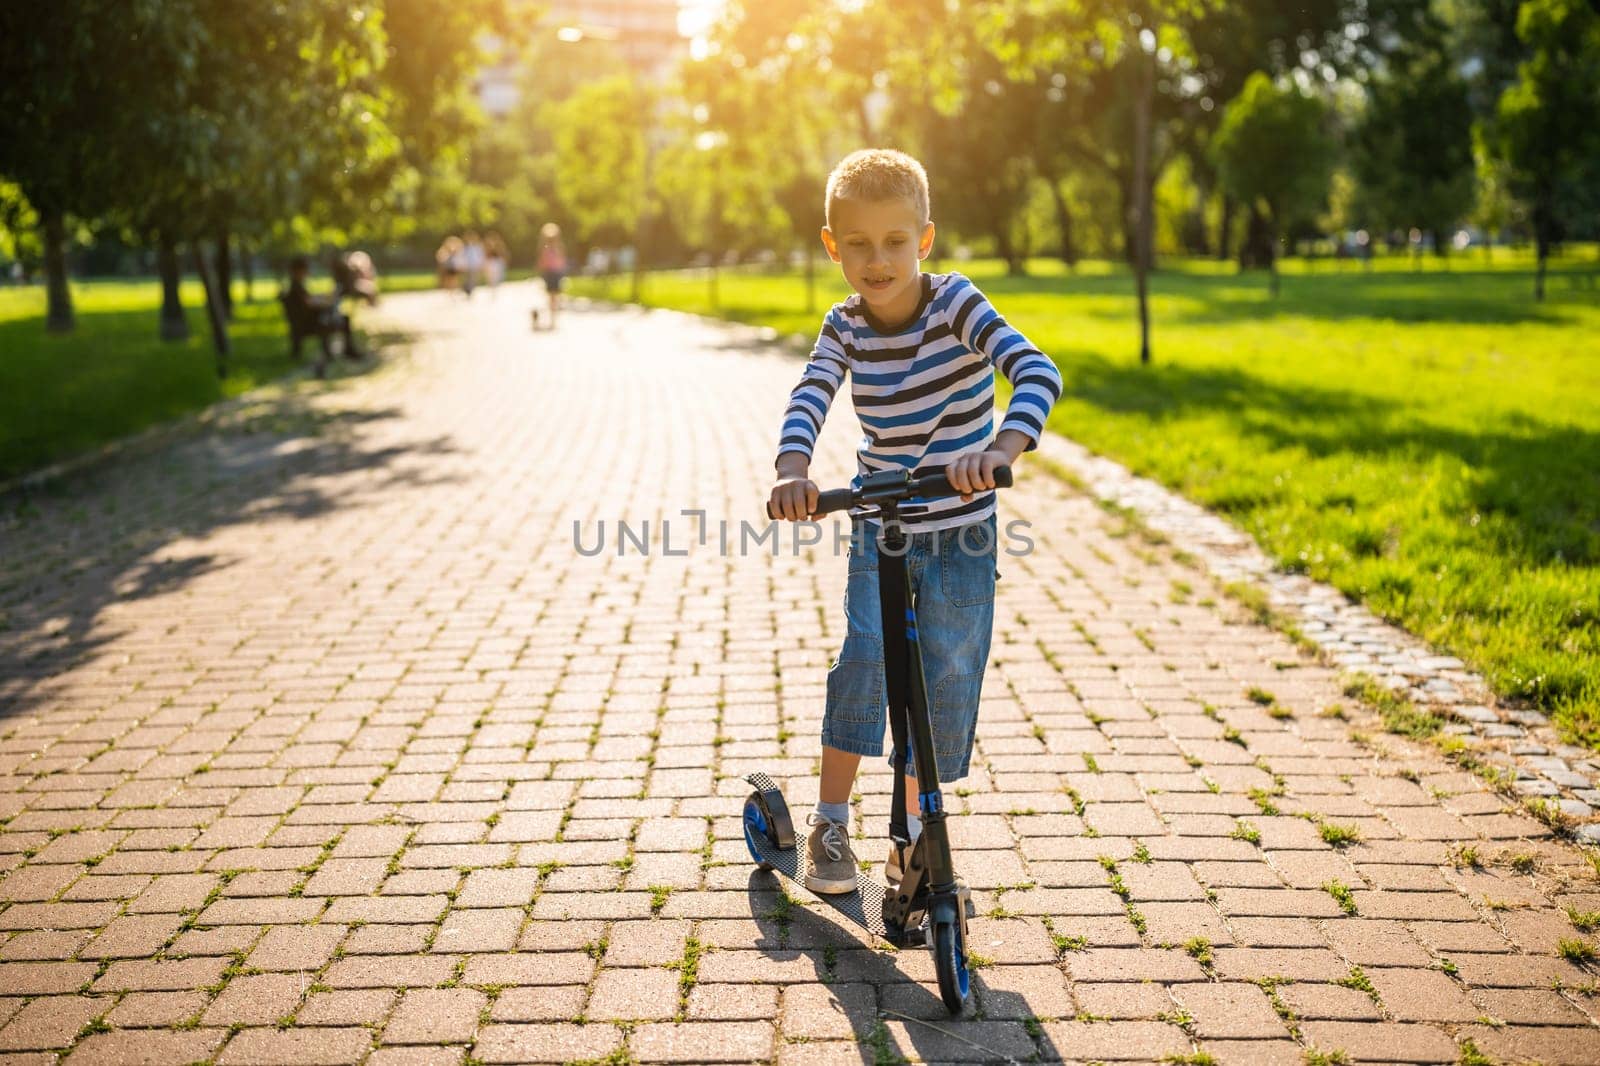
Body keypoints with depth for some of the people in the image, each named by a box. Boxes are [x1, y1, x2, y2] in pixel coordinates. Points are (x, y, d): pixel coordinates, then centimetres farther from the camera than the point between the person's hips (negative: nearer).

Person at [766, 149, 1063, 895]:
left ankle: (912, 829, 20)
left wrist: (1001, 450, -49)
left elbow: (1036, 371, -29)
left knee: (947, 675, 2)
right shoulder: (845, 327, -5)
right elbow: (808, 401, -20)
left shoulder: (955, 304, -16)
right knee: (866, 655, -15)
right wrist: (792, 471, -42)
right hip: (878, 523, 1)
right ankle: (830, 824, -2)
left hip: (961, 530, -1)